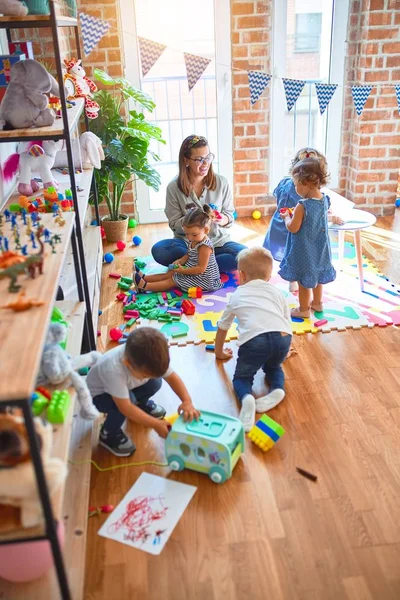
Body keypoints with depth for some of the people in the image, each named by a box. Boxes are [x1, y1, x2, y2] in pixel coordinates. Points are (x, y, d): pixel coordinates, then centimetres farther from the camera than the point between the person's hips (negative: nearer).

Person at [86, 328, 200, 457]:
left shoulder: (150, 360, -28)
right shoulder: (114, 370, -46)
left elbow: (172, 377, -18)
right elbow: (125, 407, -42)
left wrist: (187, 401, -32)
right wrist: (156, 424, -37)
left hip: (127, 386, 6)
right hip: (99, 394, -6)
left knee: (155, 383, -14)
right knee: (129, 399, -33)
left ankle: (141, 405, 19)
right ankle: (108, 435, -7)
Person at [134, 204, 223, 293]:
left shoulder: (204, 247, -28)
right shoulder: (192, 241, 1)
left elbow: (201, 269, -28)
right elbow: (188, 256, 16)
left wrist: (182, 271, -24)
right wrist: (179, 261, -4)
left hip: (203, 280, -9)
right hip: (192, 272, 9)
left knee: (173, 280, -9)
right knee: (170, 273, 6)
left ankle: (145, 286, -9)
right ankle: (144, 278, 8)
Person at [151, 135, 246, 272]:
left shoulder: (221, 182, -1)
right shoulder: (174, 188, -5)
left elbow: (229, 215, 4)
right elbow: (174, 224, -5)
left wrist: (222, 219, -21)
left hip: (218, 242, 1)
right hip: (187, 243, -1)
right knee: (158, 250, -31)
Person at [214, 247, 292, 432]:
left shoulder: (237, 296, 27)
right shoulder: (277, 292, 30)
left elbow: (222, 328, 37)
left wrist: (219, 352, 53)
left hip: (254, 339, -3)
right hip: (282, 337, 3)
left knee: (242, 376, 16)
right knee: (272, 367, 32)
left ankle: (246, 398, -16)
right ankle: (277, 389, 2)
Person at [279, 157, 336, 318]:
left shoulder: (302, 206, -29)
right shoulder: (324, 199, -5)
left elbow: (293, 228, -22)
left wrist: (287, 217, -4)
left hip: (304, 250, -7)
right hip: (318, 247, 7)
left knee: (304, 279, 9)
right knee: (316, 274, 24)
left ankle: (304, 309, 24)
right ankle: (317, 303, 41)